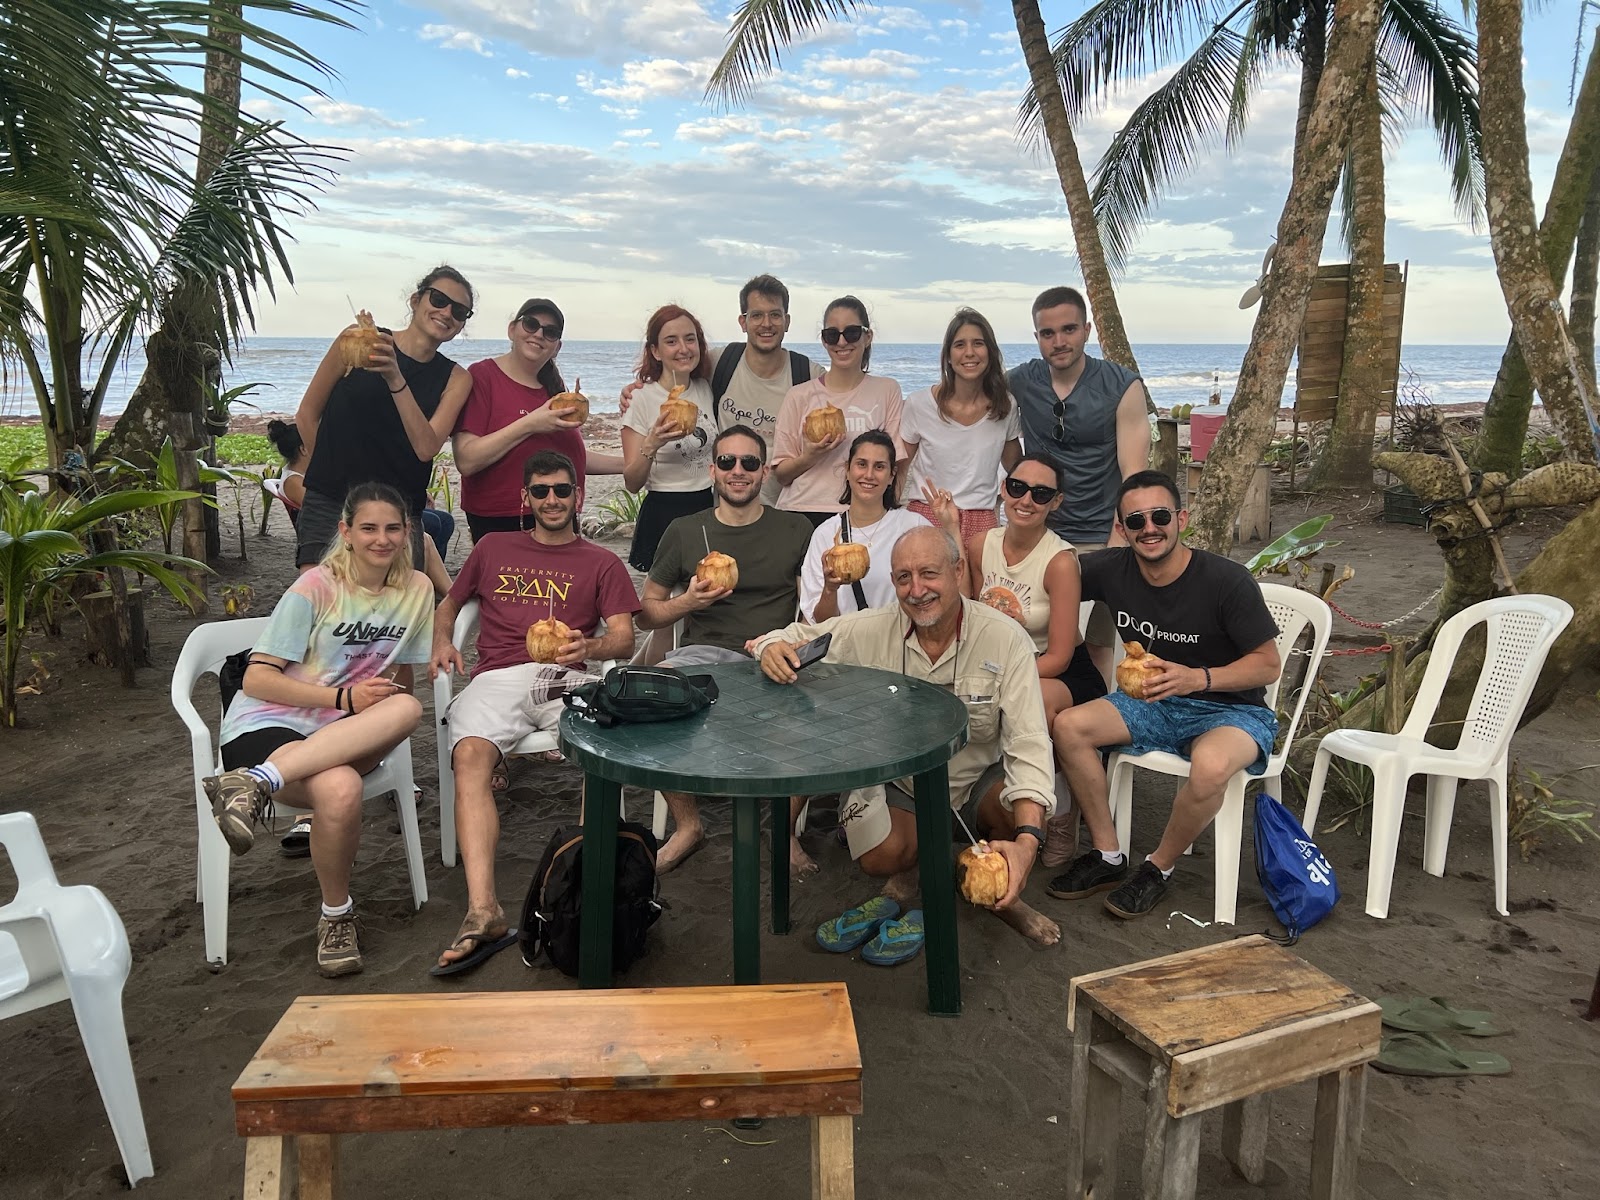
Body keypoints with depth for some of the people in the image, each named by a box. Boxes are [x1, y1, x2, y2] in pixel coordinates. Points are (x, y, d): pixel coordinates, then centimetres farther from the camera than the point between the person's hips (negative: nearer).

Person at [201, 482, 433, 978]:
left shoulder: (416, 590, 5)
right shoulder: (316, 588, -8)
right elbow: (256, 680, -9)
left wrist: (387, 723, -5)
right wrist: (345, 698, -19)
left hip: (341, 734, 4)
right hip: (264, 728, -4)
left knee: (406, 708, -32)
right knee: (340, 789, -38)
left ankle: (255, 783, -33)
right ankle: (336, 916, -13)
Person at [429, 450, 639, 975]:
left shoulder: (601, 562, 23)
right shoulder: (493, 548, 29)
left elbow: (624, 638, 11)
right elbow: (448, 604, 37)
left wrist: (586, 647, -13)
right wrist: (442, 641, 13)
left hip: (564, 677, -1)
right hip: (497, 677, 1)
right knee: (470, 755, -33)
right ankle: (483, 912, -42)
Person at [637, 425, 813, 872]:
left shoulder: (795, 530, 12)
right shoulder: (685, 532, 13)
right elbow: (646, 614, 15)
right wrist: (687, 603, -4)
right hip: (704, 651, 1)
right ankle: (688, 825, -9)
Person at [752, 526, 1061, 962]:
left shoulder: (1003, 638, -19)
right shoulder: (871, 631, -13)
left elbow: (1028, 744, -24)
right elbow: (795, 637, -3)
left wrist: (1028, 838, -39)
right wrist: (772, 648, -31)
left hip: (977, 783, -1)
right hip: (899, 786, 1)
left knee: (1026, 807, -32)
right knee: (880, 856, -28)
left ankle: (998, 894, 1)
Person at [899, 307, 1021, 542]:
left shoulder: (1005, 406, 2)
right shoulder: (918, 404, -4)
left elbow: (1016, 468, 16)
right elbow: (900, 469, 5)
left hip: (982, 521, 2)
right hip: (926, 517, -1)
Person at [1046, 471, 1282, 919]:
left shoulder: (1227, 580, -19)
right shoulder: (1111, 570, -7)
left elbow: (1268, 664, -14)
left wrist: (1197, 679, -29)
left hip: (1231, 709, -5)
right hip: (1154, 704, 5)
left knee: (1211, 764, -38)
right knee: (1068, 726, -18)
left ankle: (1159, 869, -9)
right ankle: (1108, 857, -4)